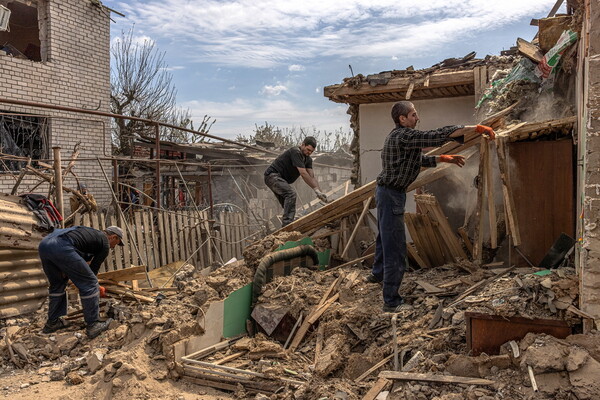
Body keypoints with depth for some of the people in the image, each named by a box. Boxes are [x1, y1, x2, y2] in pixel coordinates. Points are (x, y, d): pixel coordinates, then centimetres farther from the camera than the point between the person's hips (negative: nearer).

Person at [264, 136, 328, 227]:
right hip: (272, 175, -10)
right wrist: (316, 190, -27)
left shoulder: (308, 159, 7)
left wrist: (320, 192, -14)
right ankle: (286, 225, -33)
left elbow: (312, 176, -1)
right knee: (291, 194, -29)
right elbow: (303, 174, -28)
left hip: (281, 180, 10)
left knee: (290, 207, 5)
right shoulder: (295, 152, -22)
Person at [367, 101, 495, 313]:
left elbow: (417, 159, 21)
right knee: (395, 247, -6)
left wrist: (443, 158, 12)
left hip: (386, 191, 11)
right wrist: (477, 128, -20)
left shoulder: (398, 136, 12)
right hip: (392, 194, -11)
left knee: (385, 236, 29)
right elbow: (440, 135, -25)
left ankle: (377, 274, 52)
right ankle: (391, 302, 1)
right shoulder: (405, 136, -20)